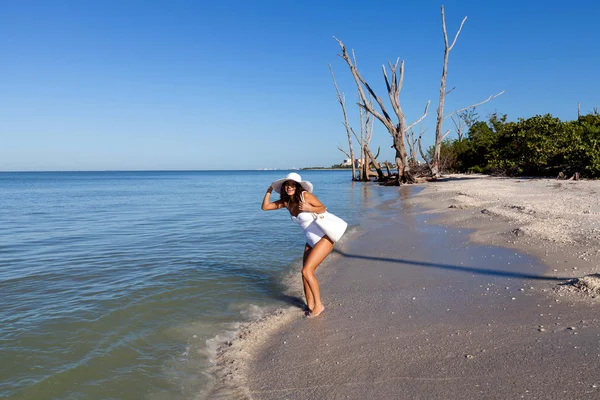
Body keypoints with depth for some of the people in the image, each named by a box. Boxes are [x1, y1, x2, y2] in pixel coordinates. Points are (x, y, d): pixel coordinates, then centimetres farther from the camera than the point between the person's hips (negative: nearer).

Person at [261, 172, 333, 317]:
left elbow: (323, 208, -10)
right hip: (311, 241, 8)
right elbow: (265, 207, 9)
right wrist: (269, 190, 3)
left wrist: (309, 208, -26)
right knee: (305, 273, 6)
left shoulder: (305, 195, -17)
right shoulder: (286, 201, 3)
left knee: (307, 271, -14)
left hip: (324, 238, -8)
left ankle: (318, 305, -1)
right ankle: (310, 307, 18)